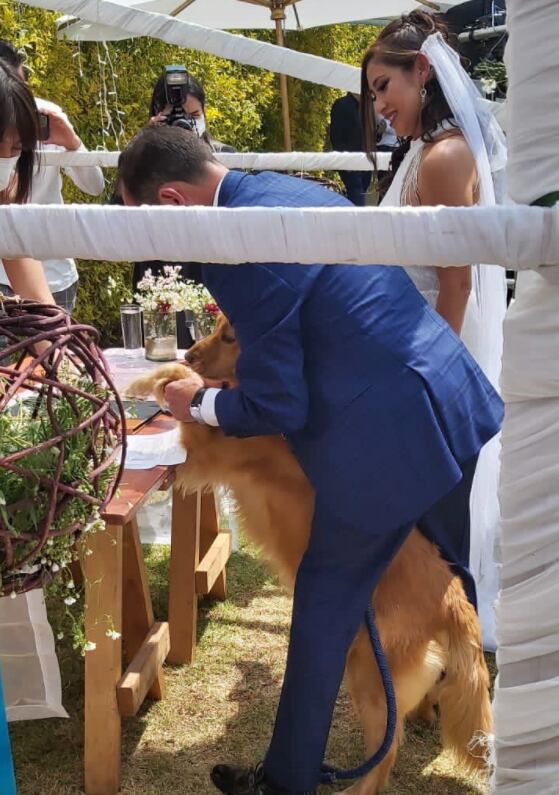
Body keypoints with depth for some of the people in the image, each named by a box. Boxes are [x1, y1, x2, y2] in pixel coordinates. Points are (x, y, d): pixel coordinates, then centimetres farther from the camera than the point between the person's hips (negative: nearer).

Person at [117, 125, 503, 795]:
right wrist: (244, 323, 20)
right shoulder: (293, 189, 8)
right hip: (459, 405, 9)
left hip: (384, 442, -9)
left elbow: (276, 407, -15)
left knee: (325, 604, 10)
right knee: (487, 583, 24)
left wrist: (198, 403, 3)